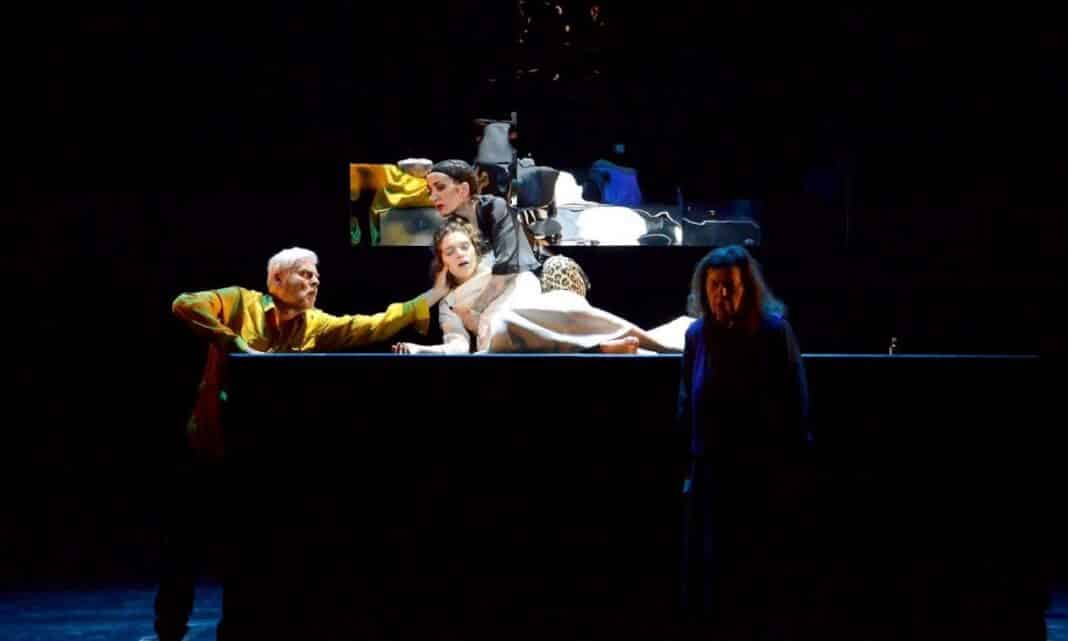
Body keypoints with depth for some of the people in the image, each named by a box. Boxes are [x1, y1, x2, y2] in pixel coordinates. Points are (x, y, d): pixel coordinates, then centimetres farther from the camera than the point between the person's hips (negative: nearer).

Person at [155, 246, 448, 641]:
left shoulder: (316, 326, 1)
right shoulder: (240, 303, -10)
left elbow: (376, 326, -3)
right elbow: (185, 305, -23)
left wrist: (435, 295, -9)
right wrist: (236, 344, -28)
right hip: (208, 447, -3)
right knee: (185, 545, 7)